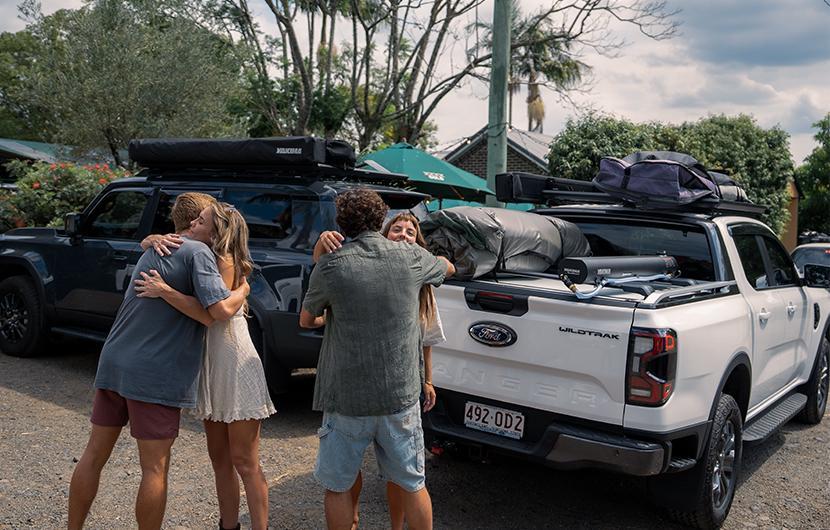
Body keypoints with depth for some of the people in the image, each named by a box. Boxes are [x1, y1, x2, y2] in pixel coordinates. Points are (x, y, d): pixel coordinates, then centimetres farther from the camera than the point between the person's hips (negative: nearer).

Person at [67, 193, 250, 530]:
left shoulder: (152, 250, 16)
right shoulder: (197, 252, -10)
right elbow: (221, 310, -19)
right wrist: (242, 290, -2)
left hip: (113, 363, 8)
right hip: (156, 376, -8)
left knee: (94, 455, 17)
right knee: (154, 468, 4)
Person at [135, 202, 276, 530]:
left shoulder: (224, 261, -10)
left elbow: (210, 314, -22)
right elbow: (146, 245, 14)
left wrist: (164, 291, -26)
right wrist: (154, 240, -8)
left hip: (236, 367, -8)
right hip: (210, 368, 8)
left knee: (244, 462, -3)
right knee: (219, 459, 15)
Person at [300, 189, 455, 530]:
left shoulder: (330, 266, -9)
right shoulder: (411, 258, -2)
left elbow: (306, 321, 8)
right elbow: (449, 268, 21)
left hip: (347, 400, -2)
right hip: (401, 397, 3)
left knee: (338, 486, 15)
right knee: (413, 484, 17)